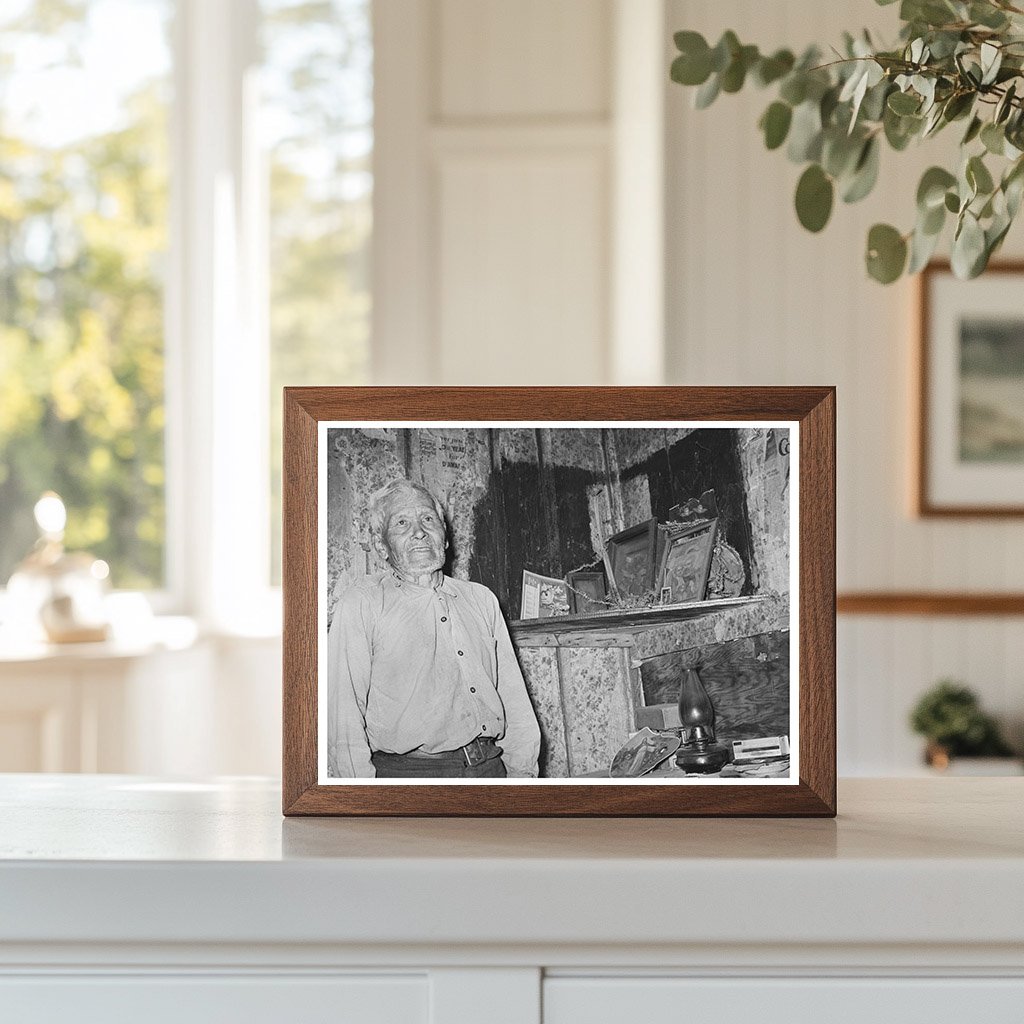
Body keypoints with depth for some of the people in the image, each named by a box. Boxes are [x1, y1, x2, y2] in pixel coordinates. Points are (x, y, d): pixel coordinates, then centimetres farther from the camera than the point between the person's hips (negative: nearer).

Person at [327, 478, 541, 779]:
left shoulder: (481, 599, 18)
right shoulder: (361, 604, 1)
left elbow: (514, 697, 18)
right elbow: (343, 711, -7)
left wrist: (521, 771, 6)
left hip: (491, 768, 5)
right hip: (405, 774, -5)